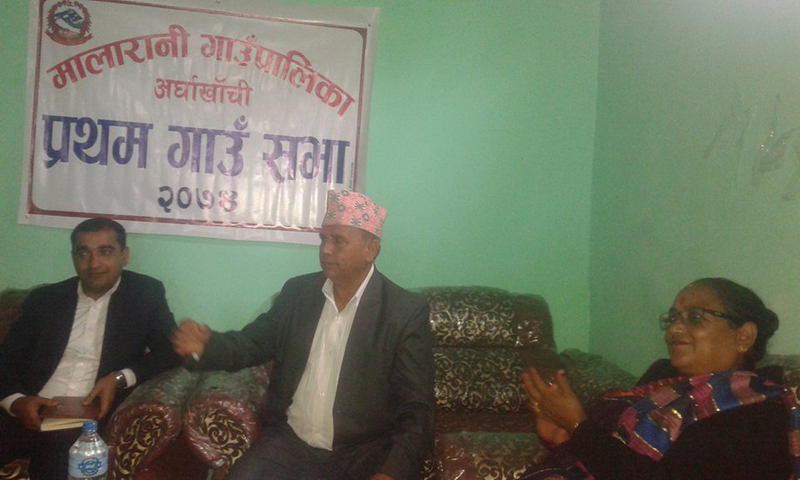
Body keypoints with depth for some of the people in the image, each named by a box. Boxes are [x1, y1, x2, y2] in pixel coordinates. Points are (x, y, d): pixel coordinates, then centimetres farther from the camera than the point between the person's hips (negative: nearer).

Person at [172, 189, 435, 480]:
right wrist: (206, 344, -8)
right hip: (289, 442, 3)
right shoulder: (297, 291, 5)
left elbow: (417, 410, -9)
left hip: (363, 454, -2)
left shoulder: (407, 312, -8)